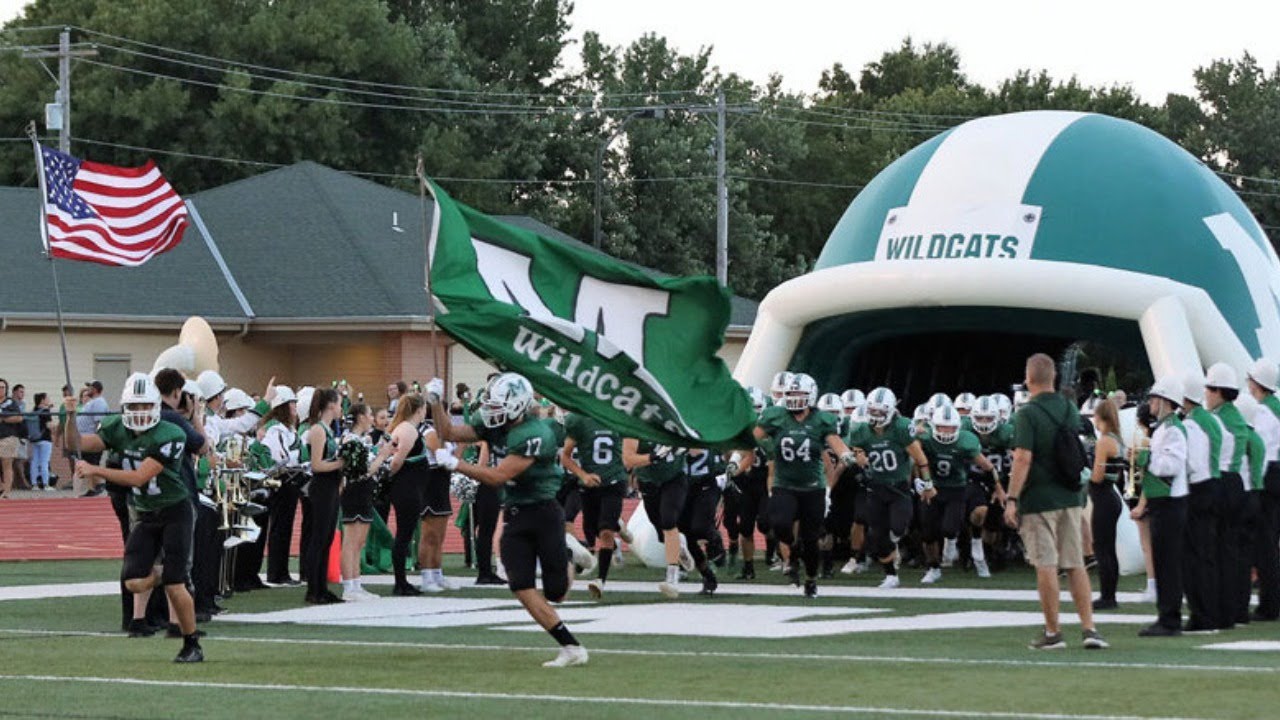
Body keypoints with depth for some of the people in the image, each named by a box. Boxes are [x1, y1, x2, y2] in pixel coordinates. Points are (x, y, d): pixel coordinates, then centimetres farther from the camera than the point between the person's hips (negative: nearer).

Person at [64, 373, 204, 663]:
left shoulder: (169, 436, -22)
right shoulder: (118, 429, -3)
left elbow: (139, 477, -25)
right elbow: (79, 444, -8)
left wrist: (94, 470, -26)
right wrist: (71, 416, -25)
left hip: (175, 511, -5)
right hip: (146, 516, 5)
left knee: (174, 586, -9)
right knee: (135, 582, -10)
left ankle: (192, 646, 8)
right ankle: (163, 574, 25)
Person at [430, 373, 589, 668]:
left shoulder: (535, 434, -22)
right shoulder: (499, 426, 2)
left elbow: (498, 477, -25)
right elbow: (450, 433, 10)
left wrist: (455, 464, -24)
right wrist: (436, 402, -4)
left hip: (543, 513, -7)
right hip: (514, 516, 7)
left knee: (556, 593, 0)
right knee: (522, 588, -6)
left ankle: (568, 558, 34)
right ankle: (572, 648, -1)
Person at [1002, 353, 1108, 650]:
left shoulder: (1028, 414, -13)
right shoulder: (1070, 410, 8)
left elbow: (1023, 459, -18)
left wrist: (1012, 499, -15)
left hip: (1039, 500, -6)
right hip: (1070, 497, 6)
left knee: (1046, 565, -2)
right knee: (1076, 564, 8)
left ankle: (1053, 632, 1)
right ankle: (1089, 628, 3)